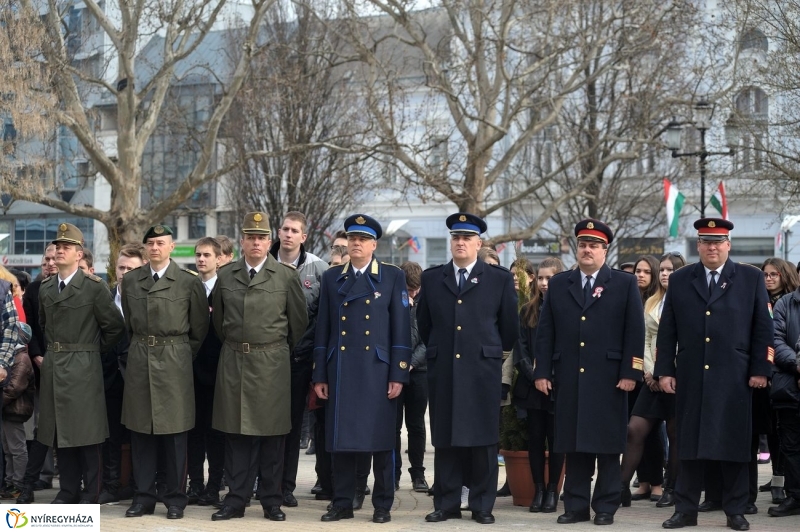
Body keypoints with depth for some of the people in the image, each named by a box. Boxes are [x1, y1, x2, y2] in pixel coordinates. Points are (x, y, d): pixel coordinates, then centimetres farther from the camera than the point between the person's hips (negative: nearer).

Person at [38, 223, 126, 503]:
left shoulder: (94, 287, -8)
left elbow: (115, 327, -5)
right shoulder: (46, 287, 10)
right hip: (53, 367, 6)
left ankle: (90, 495, 5)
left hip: (83, 368, -6)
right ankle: (68, 491, 18)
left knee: (87, 432, -2)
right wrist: (55, 349, 14)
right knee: (60, 431, 9)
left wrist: (92, 350, 0)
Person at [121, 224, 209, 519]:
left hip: (175, 362, -3)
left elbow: (200, 327, 5)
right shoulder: (131, 280, 8)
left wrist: (183, 353, 8)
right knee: (140, 430, 5)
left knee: (174, 430, 1)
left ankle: (175, 499, 9)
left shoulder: (189, 281, -2)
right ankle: (144, 496, 13)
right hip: (139, 360, 3)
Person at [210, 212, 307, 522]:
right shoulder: (225, 275, 6)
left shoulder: (286, 275, -1)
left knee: (271, 432, 3)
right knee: (235, 432, 3)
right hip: (233, 362, 2)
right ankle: (236, 499, 9)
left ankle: (272, 501, 11)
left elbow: (299, 321, 6)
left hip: (272, 363, -2)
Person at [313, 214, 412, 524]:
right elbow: (323, 329, 10)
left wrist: (398, 375, -7)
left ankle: (383, 505, 11)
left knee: (380, 438, 2)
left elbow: (401, 329, -1)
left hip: (377, 370, -2)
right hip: (341, 371, 2)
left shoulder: (393, 277, 3)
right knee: (341, 438, 4)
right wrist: (319, 376, 5)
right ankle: (342, 503, 13)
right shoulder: (332, 278, 11)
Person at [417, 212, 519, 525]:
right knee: (445, 440, 5)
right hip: (442, 370, 2)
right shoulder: (431, 278, 10)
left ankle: (482, 506, 9)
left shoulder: (500, 279, 4)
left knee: (483, 440, 2)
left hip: (483, 369, -2)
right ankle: (446, 505, 11)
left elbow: (509, 324, 11)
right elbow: (424, 323, 18)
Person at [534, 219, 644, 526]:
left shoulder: (625, 284, 5)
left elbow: (635, 333, -1)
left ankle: (605, 507, 9)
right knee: (573, 444, 5)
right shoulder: (558, 285, 13)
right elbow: (545, 332, 10)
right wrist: (542, 372, 2)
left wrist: (630, 373, -8)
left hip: (608, 379, -2)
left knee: (607, 444, 2)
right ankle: (576, 505, 11)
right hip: (569, 379, 2)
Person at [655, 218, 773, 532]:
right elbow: (667, 330, 8)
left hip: (733, 377, -1)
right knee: (689, 443, 5)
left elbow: (763, 328, 2)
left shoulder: (751, 278, 5)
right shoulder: (679, 280, 10)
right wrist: (664, 371, 1)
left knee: (733, 444, 3)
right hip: (690, 377, 2)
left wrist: (760, 369, -4)